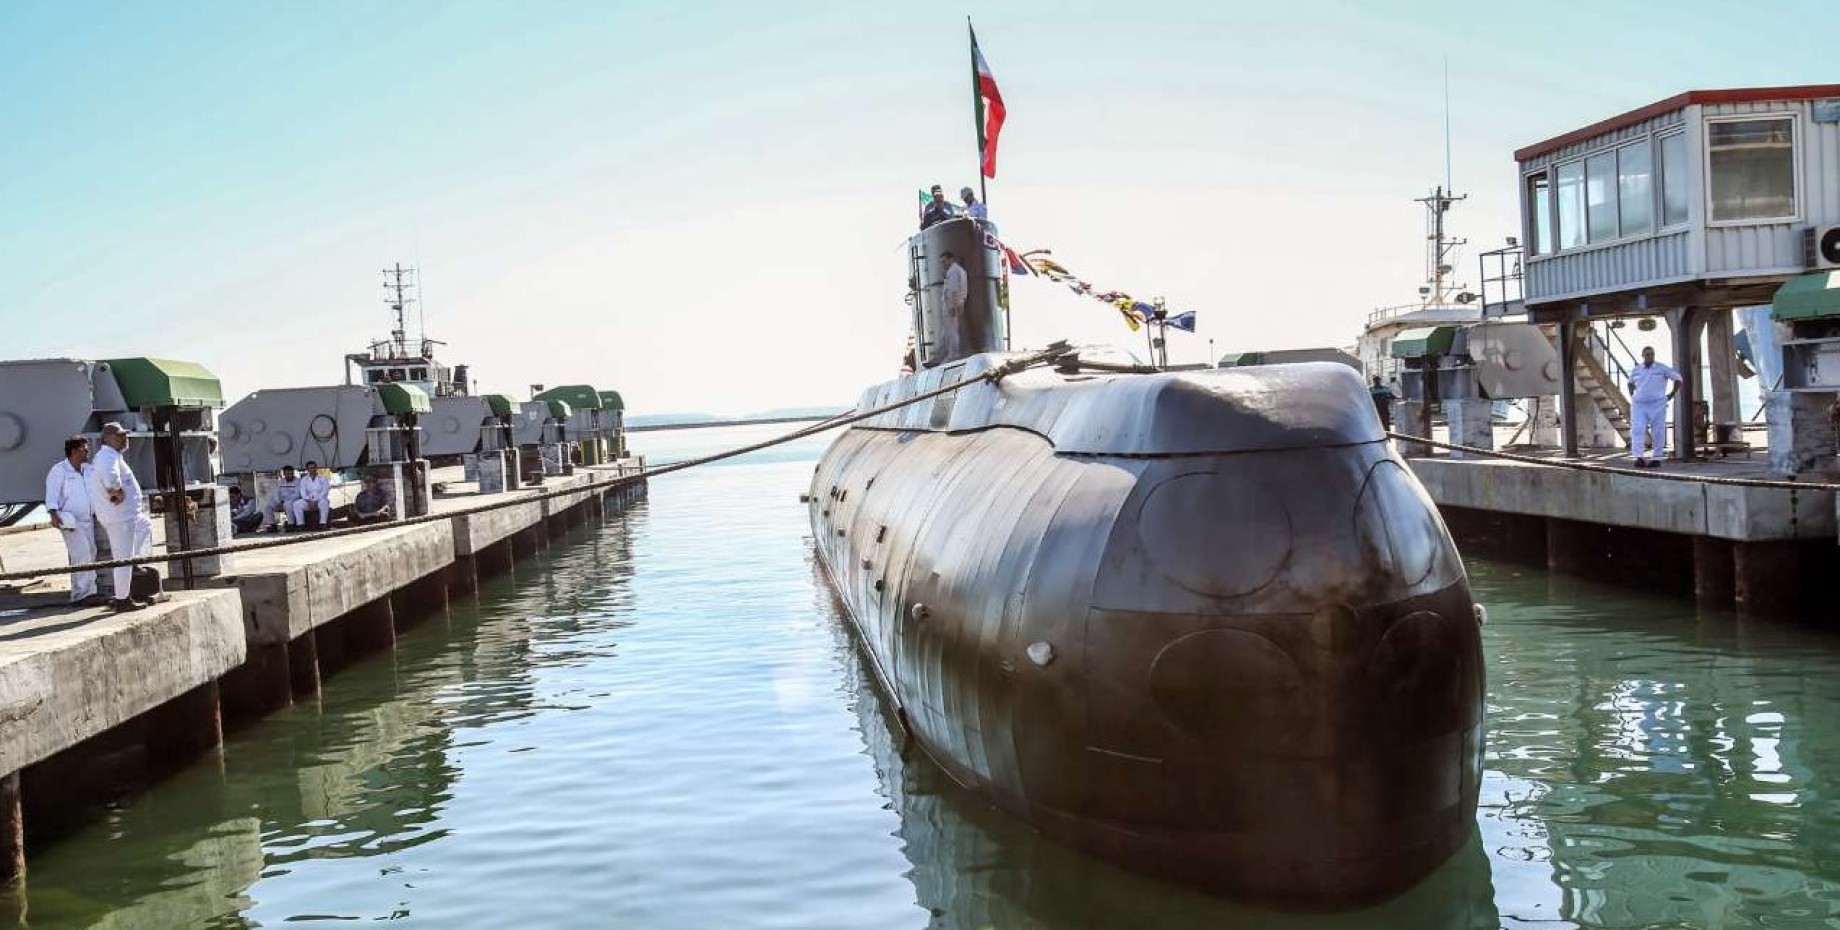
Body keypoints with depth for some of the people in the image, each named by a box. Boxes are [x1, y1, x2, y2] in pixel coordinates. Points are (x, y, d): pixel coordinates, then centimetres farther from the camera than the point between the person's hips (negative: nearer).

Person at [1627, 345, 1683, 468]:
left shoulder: (1662, 369, 0)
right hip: (1639, 405, 1)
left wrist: (1671, 394, 5)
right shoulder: (1635, 370, 9)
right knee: (1637, 430, -15)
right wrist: (1632, 397, 17)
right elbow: (1630, 383, 29)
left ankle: (1657, 458, 10)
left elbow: (1678, 378, 8)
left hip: (1657, 405, -1)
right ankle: (1639, 458, -23)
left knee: (1658, 432, 1)